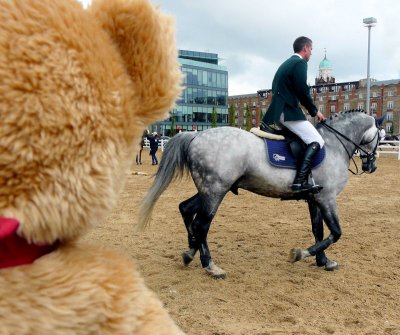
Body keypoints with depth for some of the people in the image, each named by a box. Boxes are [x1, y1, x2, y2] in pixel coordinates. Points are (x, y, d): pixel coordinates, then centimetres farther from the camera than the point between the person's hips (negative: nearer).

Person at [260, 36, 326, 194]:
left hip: (278, 111, 10)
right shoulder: (300, 63, -5)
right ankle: (300, 182, -23)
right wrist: (314, 111, 0)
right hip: (288, 111, -10)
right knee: (316, 142, -12)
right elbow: (302, 91, -14)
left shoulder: (287, 63, 24)